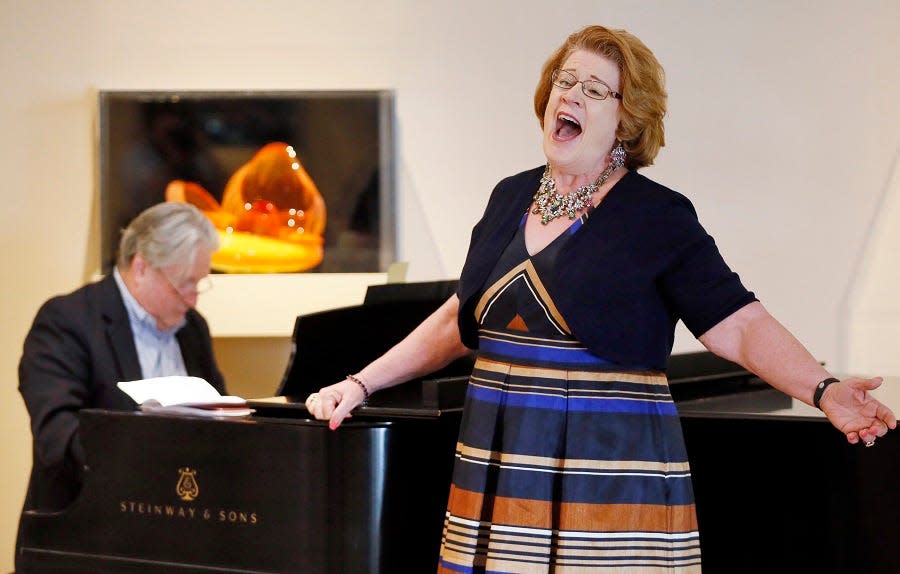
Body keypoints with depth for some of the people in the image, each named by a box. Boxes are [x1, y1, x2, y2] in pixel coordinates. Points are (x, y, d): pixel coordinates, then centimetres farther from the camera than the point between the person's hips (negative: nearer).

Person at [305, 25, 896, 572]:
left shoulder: (659, 217, -6)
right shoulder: (511, 198, 11)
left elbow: (742, 326, -12)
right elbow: (458, 323, 20)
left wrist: (824, 391, -26)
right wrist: (360, 385, 19)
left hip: (609, 480, -5)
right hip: (501, 476, 5)